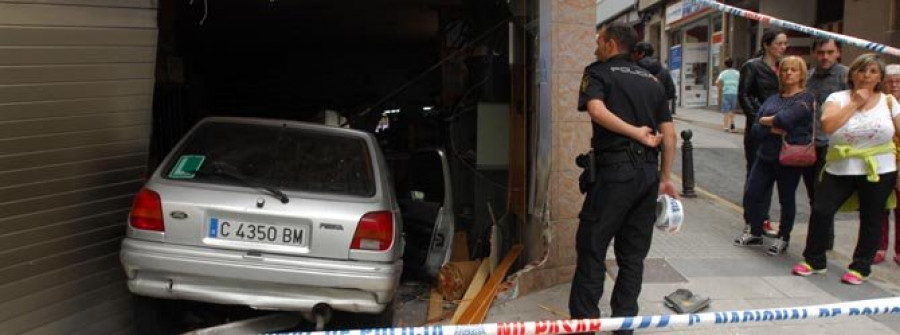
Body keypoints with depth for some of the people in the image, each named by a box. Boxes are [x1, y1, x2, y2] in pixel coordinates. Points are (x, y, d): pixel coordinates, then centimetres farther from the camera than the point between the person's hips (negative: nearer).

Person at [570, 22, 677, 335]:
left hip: (614, 169, -5)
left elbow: (597, 110, -19)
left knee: (592, 249, 1)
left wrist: (636, 133, -12)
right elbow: (669, 133, 15)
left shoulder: (598, 72, 2)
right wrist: (666, 177, 19)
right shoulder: (651, 80, 17)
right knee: (633, 253, 12)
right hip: (649, 172, 6)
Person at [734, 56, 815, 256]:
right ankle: (755, 233, 23)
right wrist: (773, 129, -15)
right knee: (752, 195, 5)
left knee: (786, 199, 5)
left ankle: (783, 239, 21)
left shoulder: (805, 98, -5)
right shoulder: (772, 100, 12)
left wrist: (765, 121, -4)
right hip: (766, 155, 6)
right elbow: (756, 129, 4)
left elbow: (785, 119, -21)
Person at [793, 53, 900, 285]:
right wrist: (855, 103, -14)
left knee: (871, 219, 8)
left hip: (879, 172, 0)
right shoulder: (838, 98, 1)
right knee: (821, 211, -6)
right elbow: (827, 125, -18)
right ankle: (814, 261, 11)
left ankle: (861, 268, 22)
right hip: (840, 170, 0)